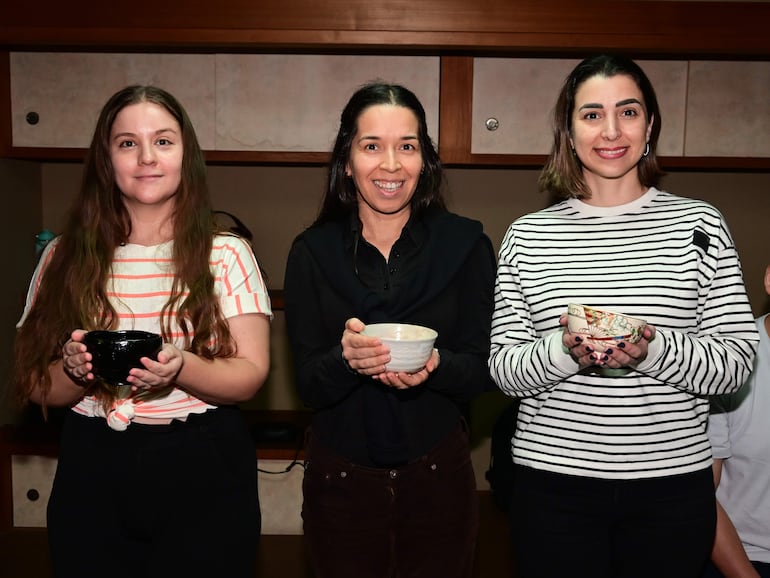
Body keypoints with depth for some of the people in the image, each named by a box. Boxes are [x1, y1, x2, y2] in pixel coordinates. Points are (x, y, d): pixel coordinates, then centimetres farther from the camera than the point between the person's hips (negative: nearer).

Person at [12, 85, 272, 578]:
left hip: (205, 472, -1)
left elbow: (251, 375, -8)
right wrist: (75, 370, -19)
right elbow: (37, 387, 2)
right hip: (92, 472, 2)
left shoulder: (226, 254, -4)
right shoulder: (66, 258, 1)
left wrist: (180, 369, -26)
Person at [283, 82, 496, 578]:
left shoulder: (465, 243, -5)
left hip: (438, 474, 0)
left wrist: (435, 366, -27)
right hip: (340, 479, 1)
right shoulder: (313, 252, -4)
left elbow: (484, 370, -6)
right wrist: (346, 358, -28)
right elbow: (308, 385, -7)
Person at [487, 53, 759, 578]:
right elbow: (502, 368, -1)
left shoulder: (699, 224, 0)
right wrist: (563, 350, -20)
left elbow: (737, 363, -3)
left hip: (672, 483, 0)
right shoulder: (528, 235, 1)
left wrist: (654, 349, -21)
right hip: (554, 483, 0)